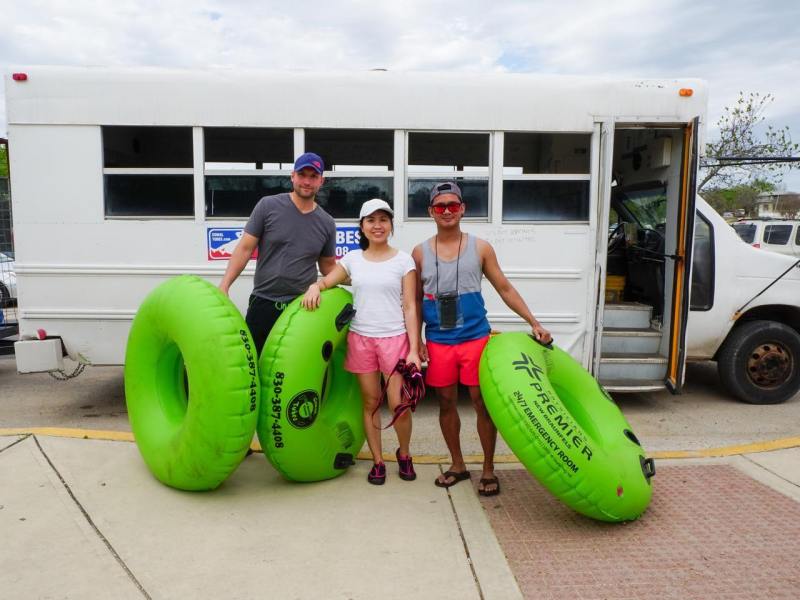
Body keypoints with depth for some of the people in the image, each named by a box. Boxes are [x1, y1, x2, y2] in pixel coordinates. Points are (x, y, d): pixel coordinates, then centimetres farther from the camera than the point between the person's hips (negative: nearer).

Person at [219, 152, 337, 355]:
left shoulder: (326, 223, 5)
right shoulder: (268, 206, -3)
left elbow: (328, 266, 15)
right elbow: (245, 248, -4)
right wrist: (224, 286, -11)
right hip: (263, 303, -2)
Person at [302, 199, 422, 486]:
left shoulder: (403, 260, 1)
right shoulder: (353, 258, 9)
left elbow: (409, 307, -2)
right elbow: (326, 281, 9)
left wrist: (414, 349, -8)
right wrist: (315, 286, -16)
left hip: (395, 338, -2)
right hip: (361, 338, 2)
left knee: (398, 403, -5)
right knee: (371, 402, 8)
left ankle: (404, 454, 23)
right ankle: (378, 461, 24)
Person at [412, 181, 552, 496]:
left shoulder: (480, 248, 1)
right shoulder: (420, 252, 4)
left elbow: (504, 289, 4)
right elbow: (416, 300, 9)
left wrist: (534, 323, -2)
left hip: (475, 338, -1)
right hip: (438, 342, 2)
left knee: (482, 403, 3)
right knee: (446, 403, 11)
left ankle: (488, 470, 19)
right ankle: (457, 465, 29)